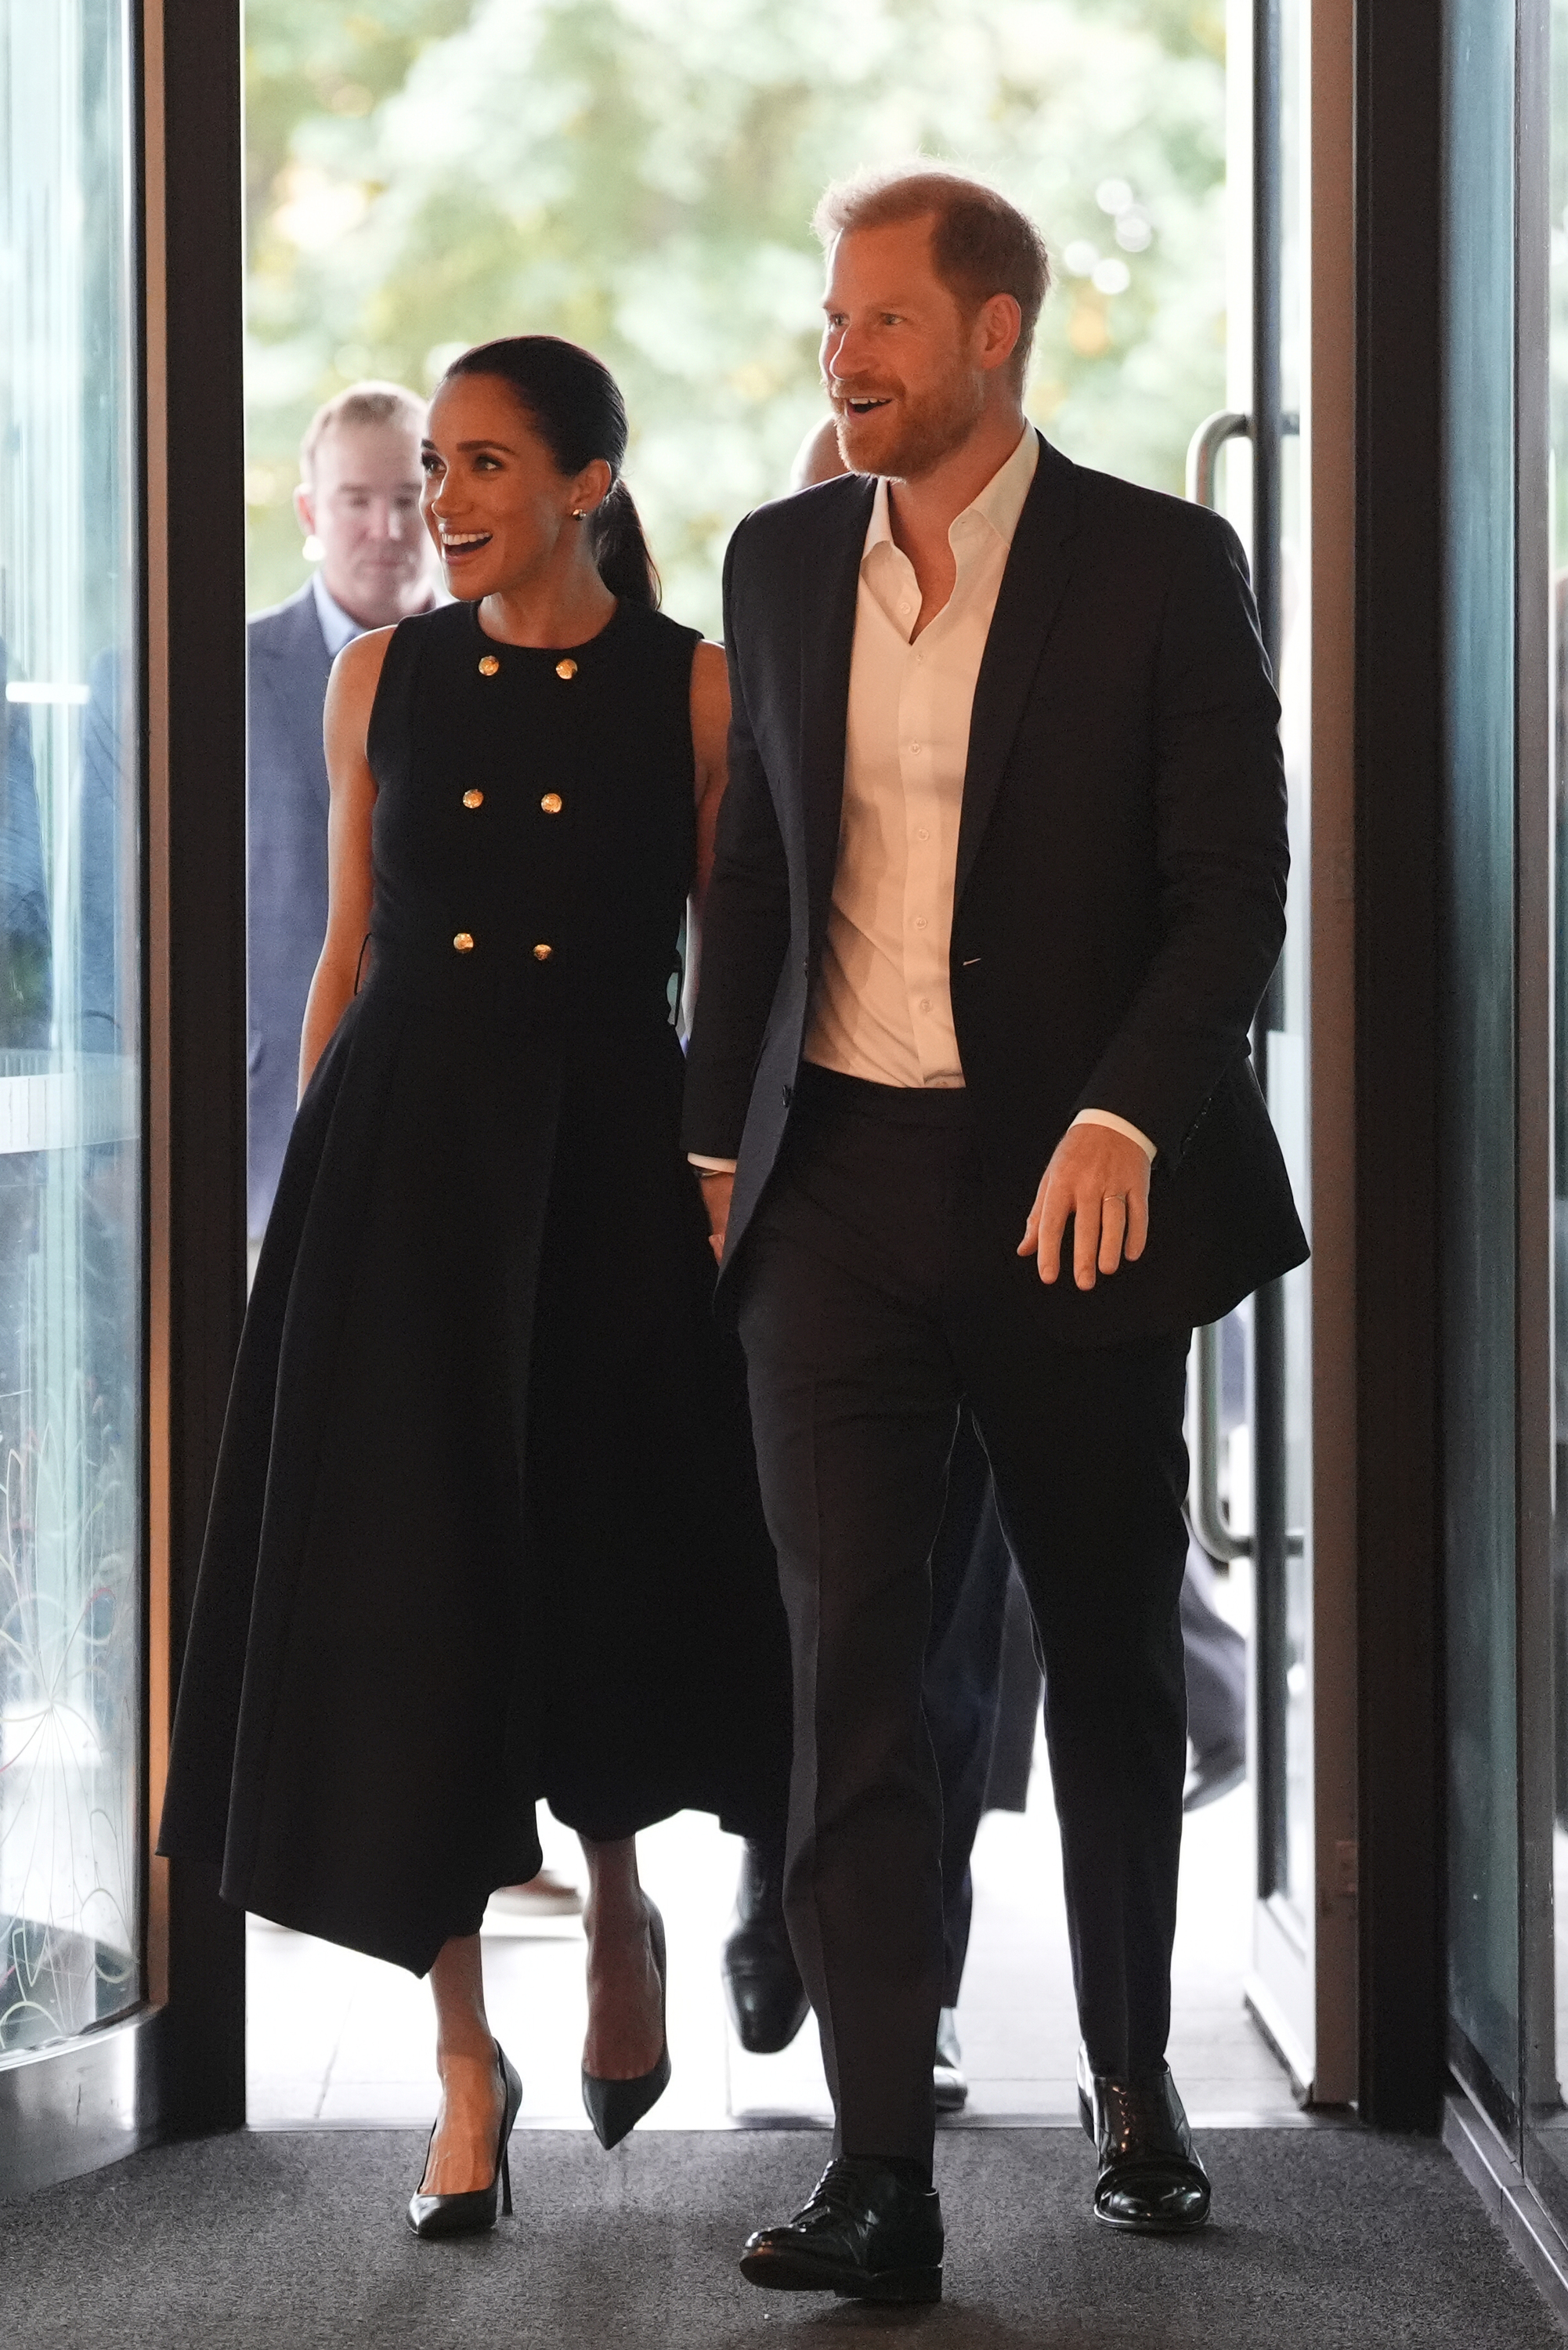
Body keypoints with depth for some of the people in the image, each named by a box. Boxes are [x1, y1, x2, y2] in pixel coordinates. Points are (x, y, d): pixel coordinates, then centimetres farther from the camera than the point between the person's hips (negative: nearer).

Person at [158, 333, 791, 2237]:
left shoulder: (695, 690, -1)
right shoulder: (383, 676, 7)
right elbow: (348, 948, 11)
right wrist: (308, 1186, 7)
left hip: (610, 1150, -2)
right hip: (403, 1149, 2)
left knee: (610, 1561, 7)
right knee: (409, 1577, -1)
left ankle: (619, 1909, 38)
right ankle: (465, 2058, 7)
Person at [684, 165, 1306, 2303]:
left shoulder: (1162, 568, -4)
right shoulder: (784, 563, 9)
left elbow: (1234, 885, -8)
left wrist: (1124, 1121, -21)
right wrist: (713, 1141, 13)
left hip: (1072, 1195, -2)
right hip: (840, 1185, 2)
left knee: (1112, 1663, 11)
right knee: (851, 1666, -7)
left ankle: (1135, 2084, 31)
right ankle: (881, 2176, -8)